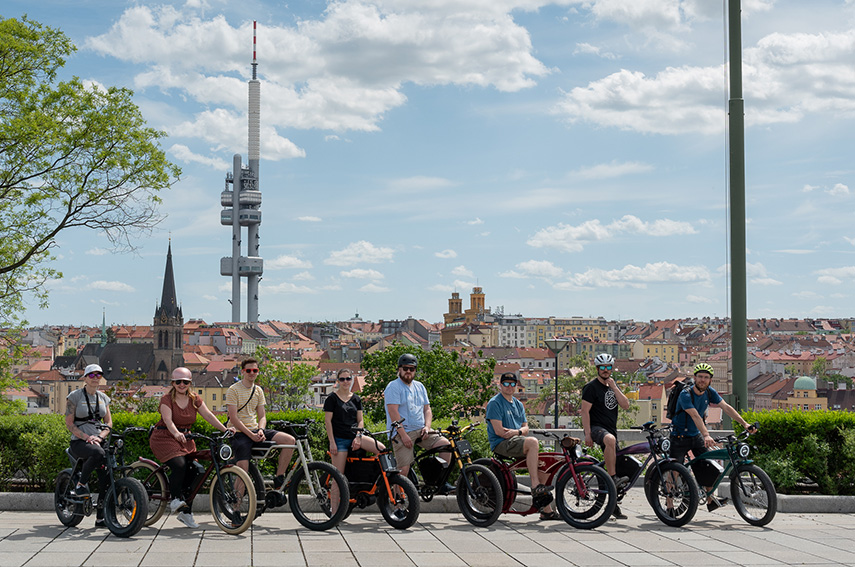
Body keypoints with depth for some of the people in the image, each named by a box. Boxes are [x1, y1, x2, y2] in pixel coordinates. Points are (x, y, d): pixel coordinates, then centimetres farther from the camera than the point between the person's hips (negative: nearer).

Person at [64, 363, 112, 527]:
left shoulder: (103, 397, 14)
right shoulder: (75, 396, 0)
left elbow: (109, 423, 14)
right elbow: (69, 424, -4)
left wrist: (100, 436, -7)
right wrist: (86, 437, -17)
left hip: (98, 440, 5)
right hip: (79, 442, -5)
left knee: (107, 474, -15)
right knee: (98, 453, -38)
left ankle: (100, 517, -7)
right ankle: (81, 484, -15)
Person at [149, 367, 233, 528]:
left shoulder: (194, 399, 4)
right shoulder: (167, 399, -11)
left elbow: (208, 415, -5)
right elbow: (168, 420, -26)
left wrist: (224, 429, -19)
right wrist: (176, 433, -46)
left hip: (185, 439, 5)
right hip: (165, 438, -5)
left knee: (194, 469, -8)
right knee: (179, 465, -29)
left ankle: (186, 512, 2)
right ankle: (175, 498, -9)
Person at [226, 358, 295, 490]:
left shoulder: (258, 391, 14)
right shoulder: (233, 390, -5)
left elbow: (262, 416, 13)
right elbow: (234, 419, -12)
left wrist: (260, 430, -9)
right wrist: (251, 435, -19)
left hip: (255, 431, 6)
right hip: (239, 433, -6)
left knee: (290, 440, -13)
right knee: (243, 472, -23)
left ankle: (278, 480, -9)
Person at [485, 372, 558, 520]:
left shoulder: (518, 404, 21)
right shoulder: (495, 403, -3)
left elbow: (525, 428, 12)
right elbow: (499, 431, -12)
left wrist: (516, 432, -11)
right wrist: (521, 432, -9)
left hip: (518, 441, 8)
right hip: (501, 444, -8)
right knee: (533, 442, -32)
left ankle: (546, 509, -2)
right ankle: (535, 486, -33)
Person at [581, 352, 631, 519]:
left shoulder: (613, 385, 16)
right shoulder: (591, 387, -4)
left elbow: (626, 405, 5)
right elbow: (585, 411, -9)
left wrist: (614, 388, -6)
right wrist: (587, 434, -16)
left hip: (611, 428, 7)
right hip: (596, 427, -7)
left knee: (613, 460, 5)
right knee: (610, 440, -40)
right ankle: (613, 477, -40)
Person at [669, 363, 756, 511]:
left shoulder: (709, 392, -5)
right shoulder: (685, 395, -26)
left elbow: (726, 407, -6)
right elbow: (695, 416, -39)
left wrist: (744, 423, -14)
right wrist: (706, 435, -52)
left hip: (696, 435, 6)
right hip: (680, 436, -6)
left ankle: (711, 500, 13)